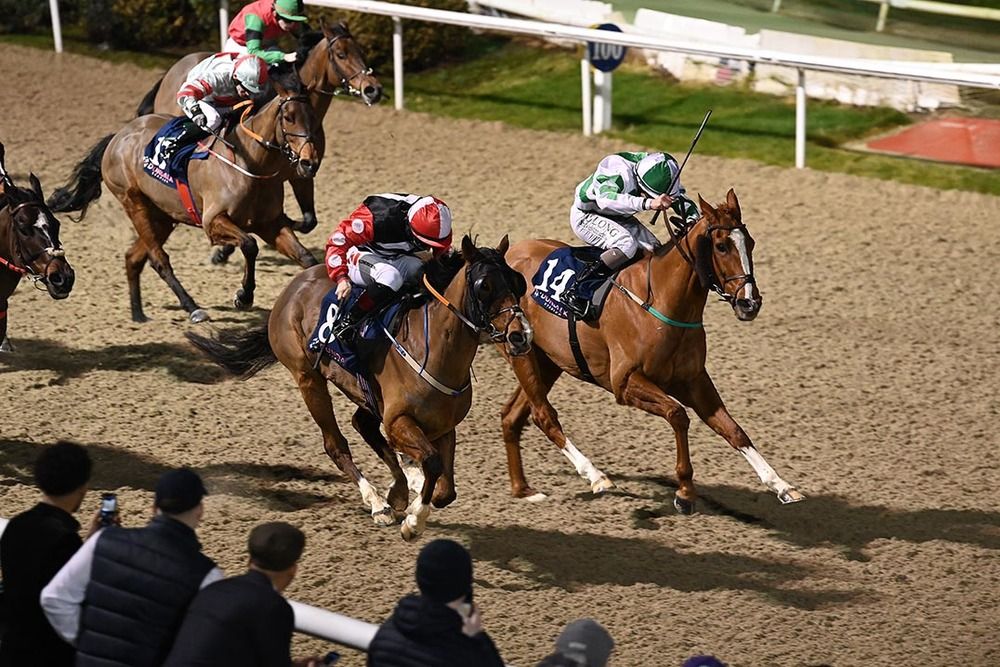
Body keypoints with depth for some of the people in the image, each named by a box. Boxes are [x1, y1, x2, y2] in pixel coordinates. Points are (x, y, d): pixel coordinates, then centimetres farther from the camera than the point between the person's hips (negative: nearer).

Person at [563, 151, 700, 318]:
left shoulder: (662, 174, -17)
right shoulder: (620, 174, -38)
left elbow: (684, 202, -6)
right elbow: (605, 198, -57)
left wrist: (692, 220, -30)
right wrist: (648, 203, -70)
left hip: (619, 218, 8)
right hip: (586, 216, -8)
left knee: (655, 251, -8)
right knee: (627, 244, -32)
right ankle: (575, 291, -30)